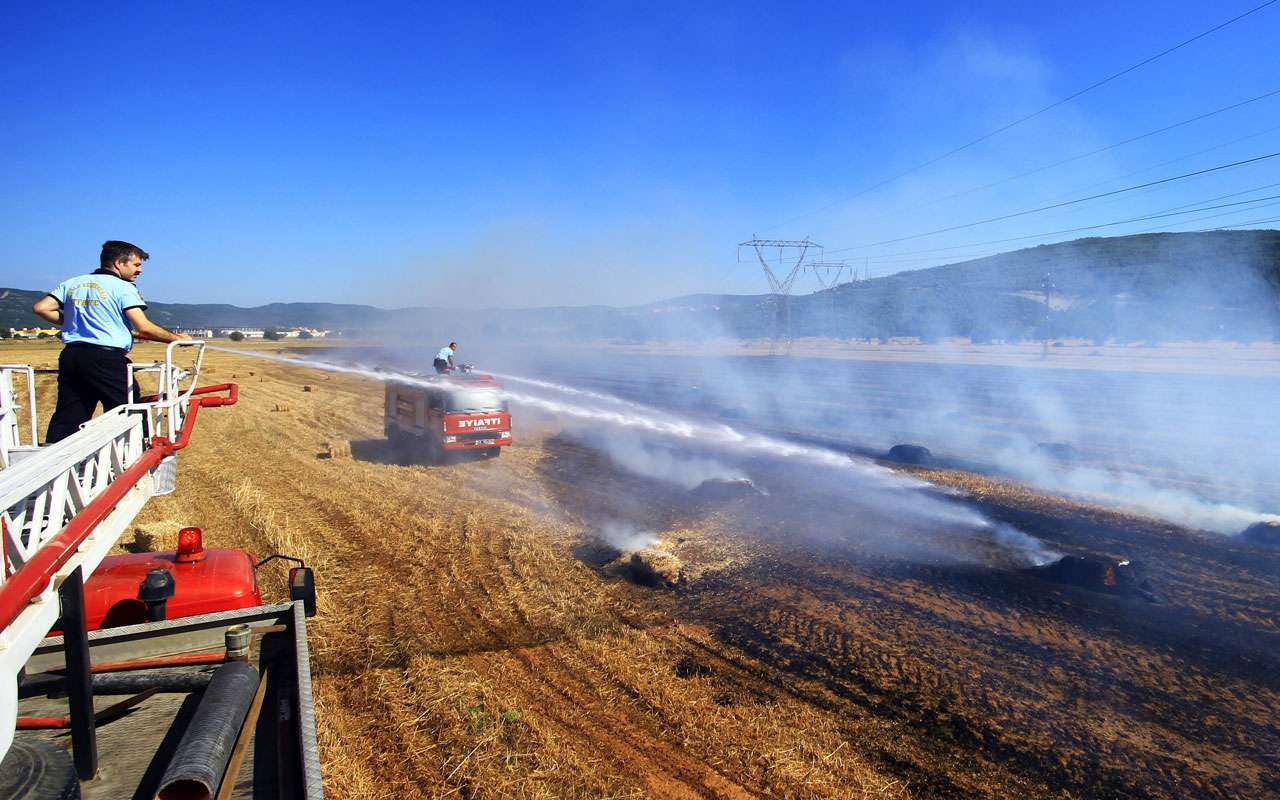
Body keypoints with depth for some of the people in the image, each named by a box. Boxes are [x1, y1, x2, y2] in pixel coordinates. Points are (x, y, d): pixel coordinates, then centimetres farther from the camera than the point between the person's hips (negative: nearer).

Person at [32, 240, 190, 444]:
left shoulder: (72, 283, 15)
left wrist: (71, 323, 21)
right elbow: (144, 328, -13)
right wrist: (176, 338, -3)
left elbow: (40, 308, 10)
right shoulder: (123, 287, -4)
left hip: (70, 356, 7)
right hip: (107, 358, -7)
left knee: (67, 418, 11)